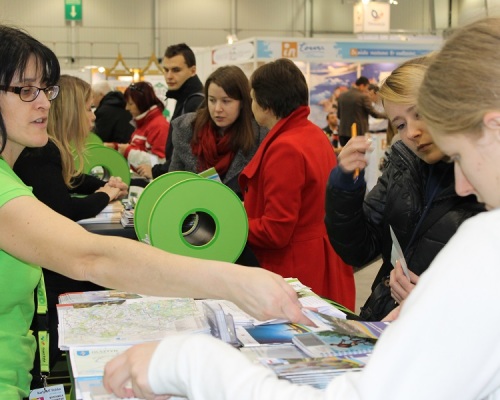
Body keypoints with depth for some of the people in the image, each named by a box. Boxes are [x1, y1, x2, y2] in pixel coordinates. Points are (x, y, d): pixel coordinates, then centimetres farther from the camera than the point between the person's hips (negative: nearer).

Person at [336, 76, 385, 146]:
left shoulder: (341, 96, 7)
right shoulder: (363, 96, -10)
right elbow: (373, 113, -8)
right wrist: (386, 115, 7)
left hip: (343, 132, 5)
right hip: (359, 132, -5)